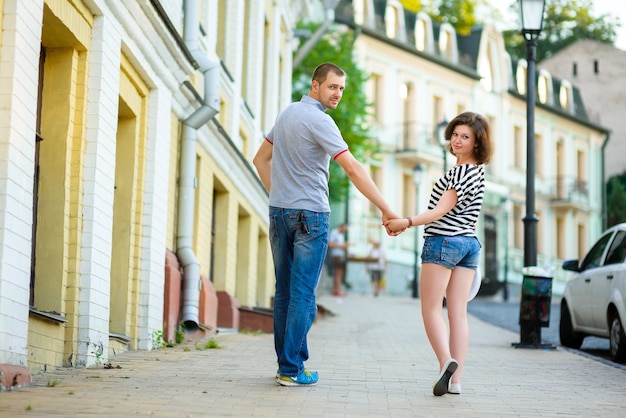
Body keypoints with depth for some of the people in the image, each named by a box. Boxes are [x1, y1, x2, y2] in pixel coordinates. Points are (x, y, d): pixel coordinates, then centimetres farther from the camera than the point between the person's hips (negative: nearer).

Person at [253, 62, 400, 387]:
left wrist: (277, 194, 16)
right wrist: (386, 210, -20)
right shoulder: (318, 120, -14)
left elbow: (261, 159, 21)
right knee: (303, 294, -5)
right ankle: (292, 369, -5)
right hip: (310, 214, -8)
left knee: (284, 291, 9)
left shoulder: (287, 113, 13)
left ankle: (285, 363, 13)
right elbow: (353, 169, -20)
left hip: (279, 212, 8)